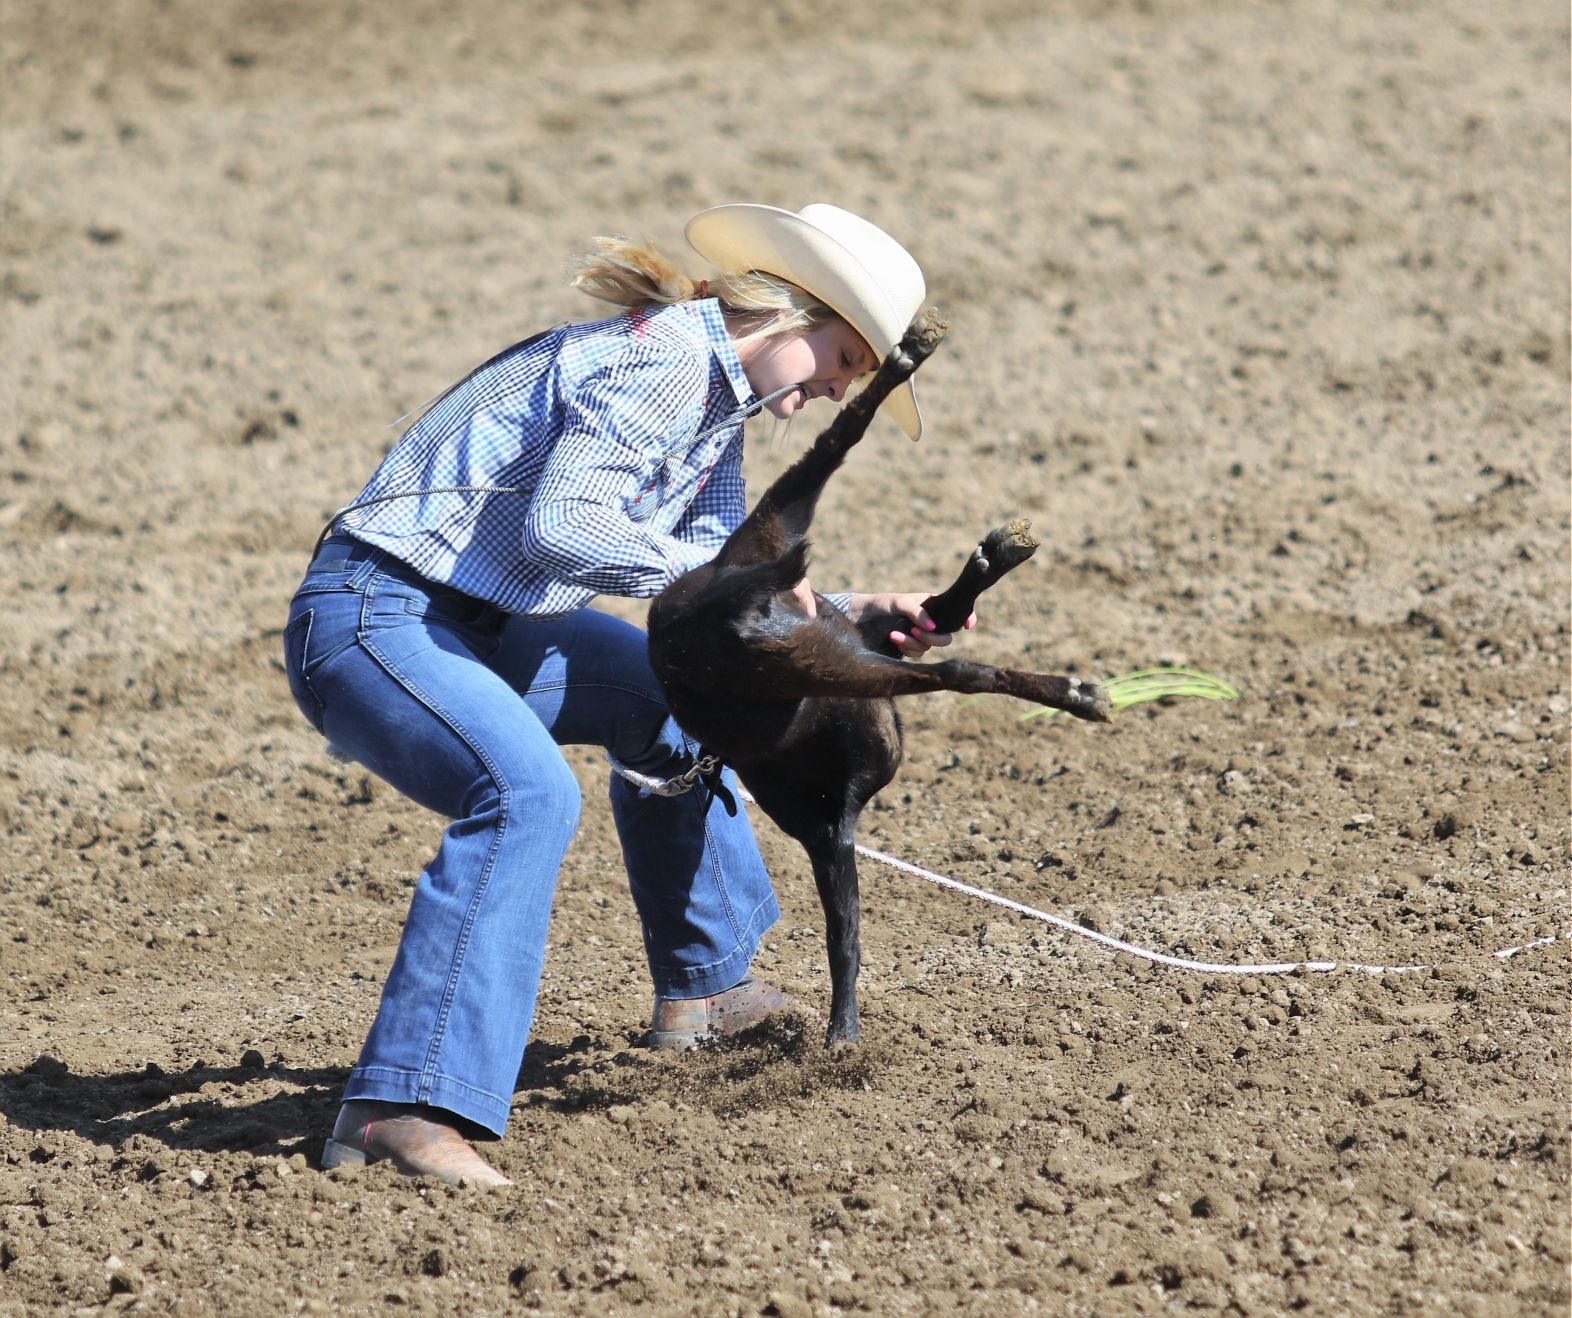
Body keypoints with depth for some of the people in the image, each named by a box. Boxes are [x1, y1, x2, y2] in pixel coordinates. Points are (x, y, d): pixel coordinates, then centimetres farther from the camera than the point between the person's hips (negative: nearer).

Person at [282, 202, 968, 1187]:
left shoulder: (716, 404, 15)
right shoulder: (662, 361, -17)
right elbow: (563, 529, -29)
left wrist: (849, 614, 6)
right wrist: (718, 563, -21)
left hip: (470, 627, 11)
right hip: (371, 616, -11)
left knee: (662, 696, 27)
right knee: (528, 790, -33)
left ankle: (700, 988, 42)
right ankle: (399, 1109, -39)